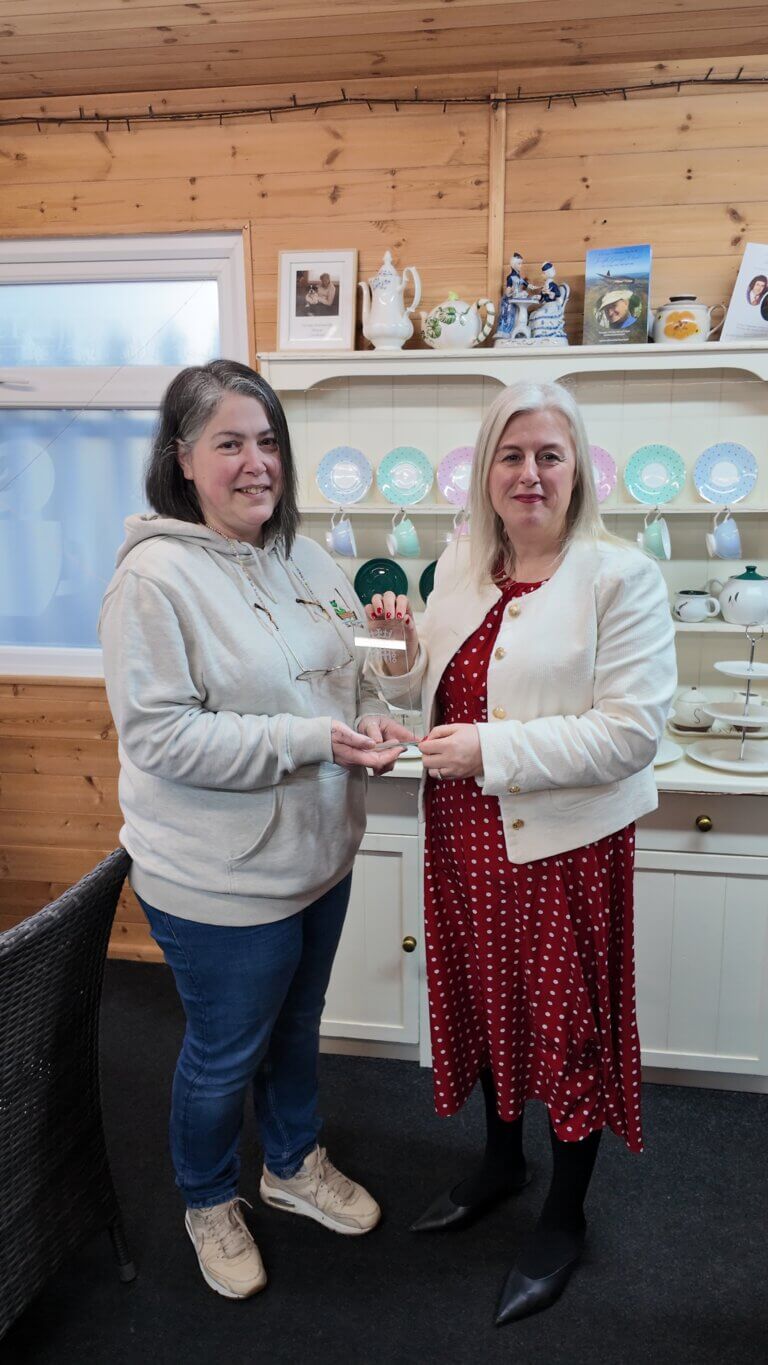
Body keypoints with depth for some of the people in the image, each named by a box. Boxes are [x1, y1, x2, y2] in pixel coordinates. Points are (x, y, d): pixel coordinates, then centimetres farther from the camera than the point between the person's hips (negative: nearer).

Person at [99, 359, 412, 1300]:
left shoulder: (304, 559, 2)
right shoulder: (155, 576, -20)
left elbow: (347, 675, 12)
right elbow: (159, 734, -23)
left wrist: (370, 723, -10)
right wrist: (312, 739, -26)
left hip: (319, 854, 7)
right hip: (221, 879, -6)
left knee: (297, 1027, 26)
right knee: (225, 1054, 16)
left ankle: (293, 1164, 53)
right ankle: (209, 1202, 45)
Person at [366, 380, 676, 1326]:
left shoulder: (621, 577, -14)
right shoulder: (461, 564, 5)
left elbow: (632, 730, -20)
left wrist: (492, 749, -23)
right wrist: (404, 651, -6)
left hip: (564, 840, -5)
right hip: (466, 830, 6)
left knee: (566, 1019, 11)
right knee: (483, 997, 20)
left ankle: (564, 1218, 36)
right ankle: (501, 1159, 47)